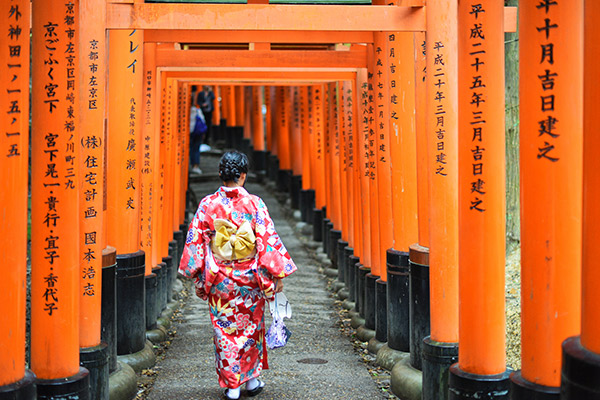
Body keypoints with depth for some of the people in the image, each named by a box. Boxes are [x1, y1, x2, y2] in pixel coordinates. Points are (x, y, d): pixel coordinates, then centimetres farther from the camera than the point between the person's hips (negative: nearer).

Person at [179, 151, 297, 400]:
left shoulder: (208, 204, -5)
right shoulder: (254, 204, -9)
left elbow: (196, 240, -2)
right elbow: (268, 240, -10)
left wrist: (196, 274, 8)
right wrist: (277, 274, -3)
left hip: (219, 279, 0)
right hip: (249, 276, 0)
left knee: (224, 329, 9)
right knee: (251, 327, 16)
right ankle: (252, 379, 25)